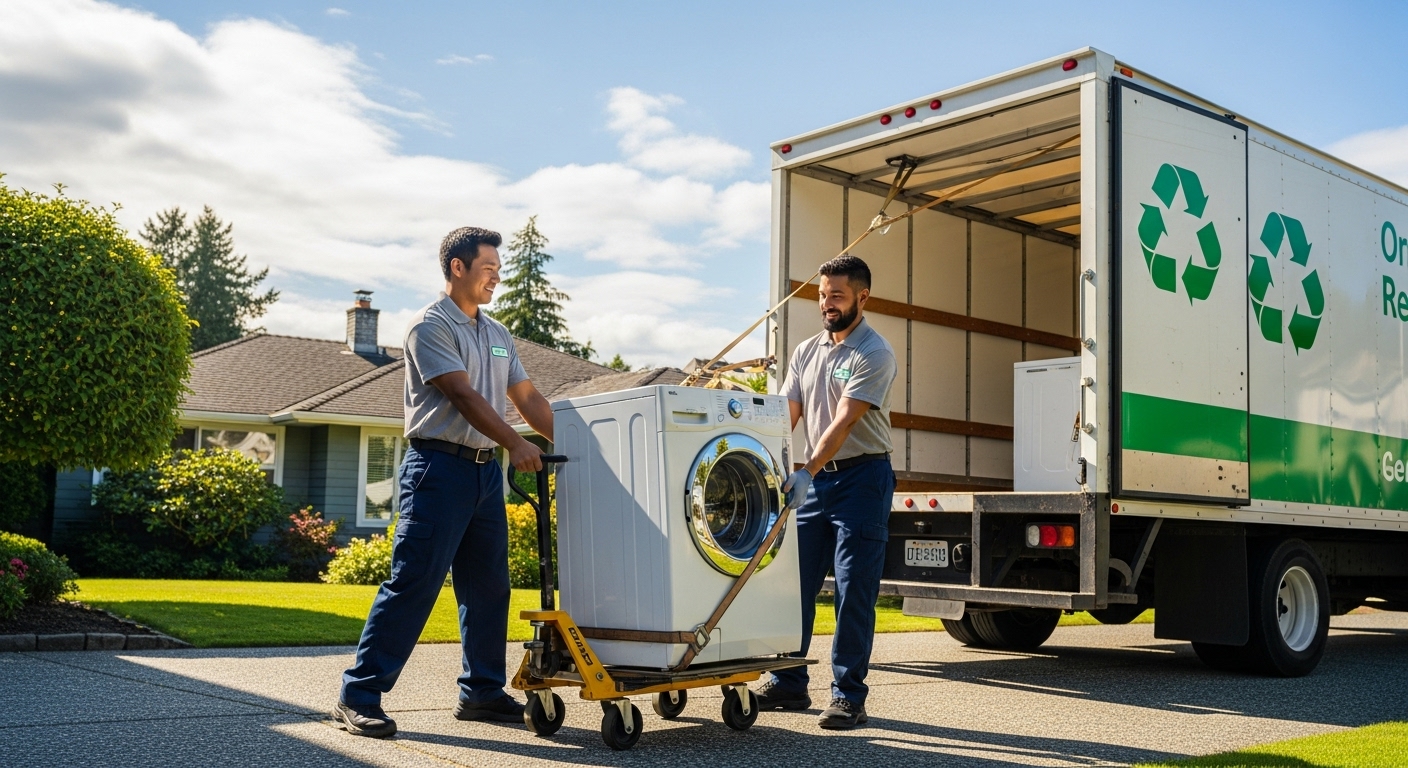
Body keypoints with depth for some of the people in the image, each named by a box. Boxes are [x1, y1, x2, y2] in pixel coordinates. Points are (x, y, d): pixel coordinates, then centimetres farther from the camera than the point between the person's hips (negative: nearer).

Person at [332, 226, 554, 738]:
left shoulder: (497, 334, 18)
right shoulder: (430, 326, -6)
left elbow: (527, 397, 18)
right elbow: (462, 394, -18)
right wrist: (514, 443, -27)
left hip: (485, 470, 8)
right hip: (439, 466, -8)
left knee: (488, 587, 11)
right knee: (413, 582, -10)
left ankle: (482, 691, 21)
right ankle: (359, 696, -5)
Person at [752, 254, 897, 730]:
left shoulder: (874, 353, -11)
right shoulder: (806, 352, 11)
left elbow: (843, 422, -21)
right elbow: (786, 417, 9)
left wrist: (806, 473, -30)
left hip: (862, 476, -7)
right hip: (816, 478, 7)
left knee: (853, 590, -5)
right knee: (794, 582, 9)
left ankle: (848, 696, 3)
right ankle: (788, 683, 20)